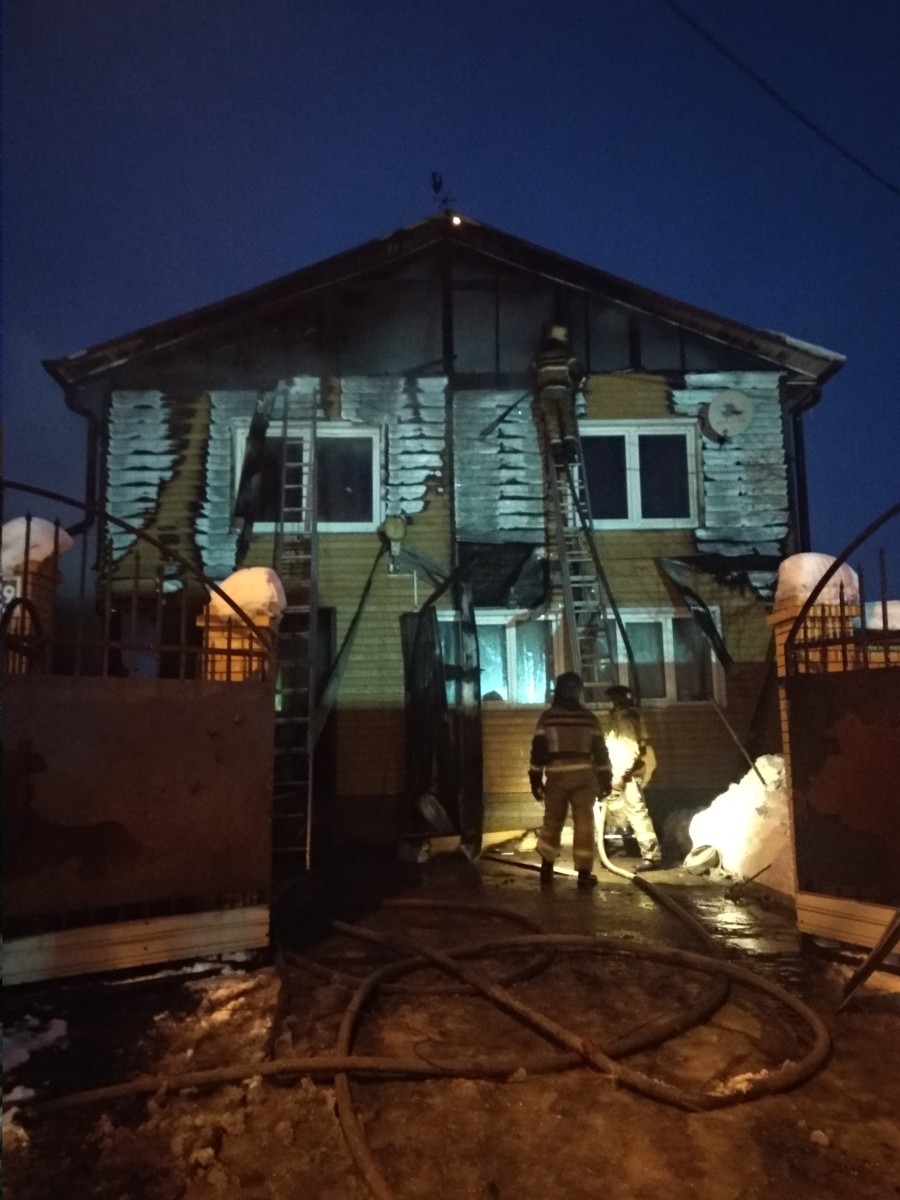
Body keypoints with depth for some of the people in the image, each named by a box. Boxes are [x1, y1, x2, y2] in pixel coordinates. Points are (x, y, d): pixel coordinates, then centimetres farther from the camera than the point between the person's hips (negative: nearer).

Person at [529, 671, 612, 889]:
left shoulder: (547, 717, 1)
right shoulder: (589, 717, 4)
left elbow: (538, 748, -2)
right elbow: (600, 750, 4)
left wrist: (536, 779, 3)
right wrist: (605, 779, 9)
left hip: (556, 775, 0)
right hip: (583, 775, 0)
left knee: (552, 822, 12)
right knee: (584, 824, 4)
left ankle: (546, 870, 15)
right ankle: (584, 874, 5)